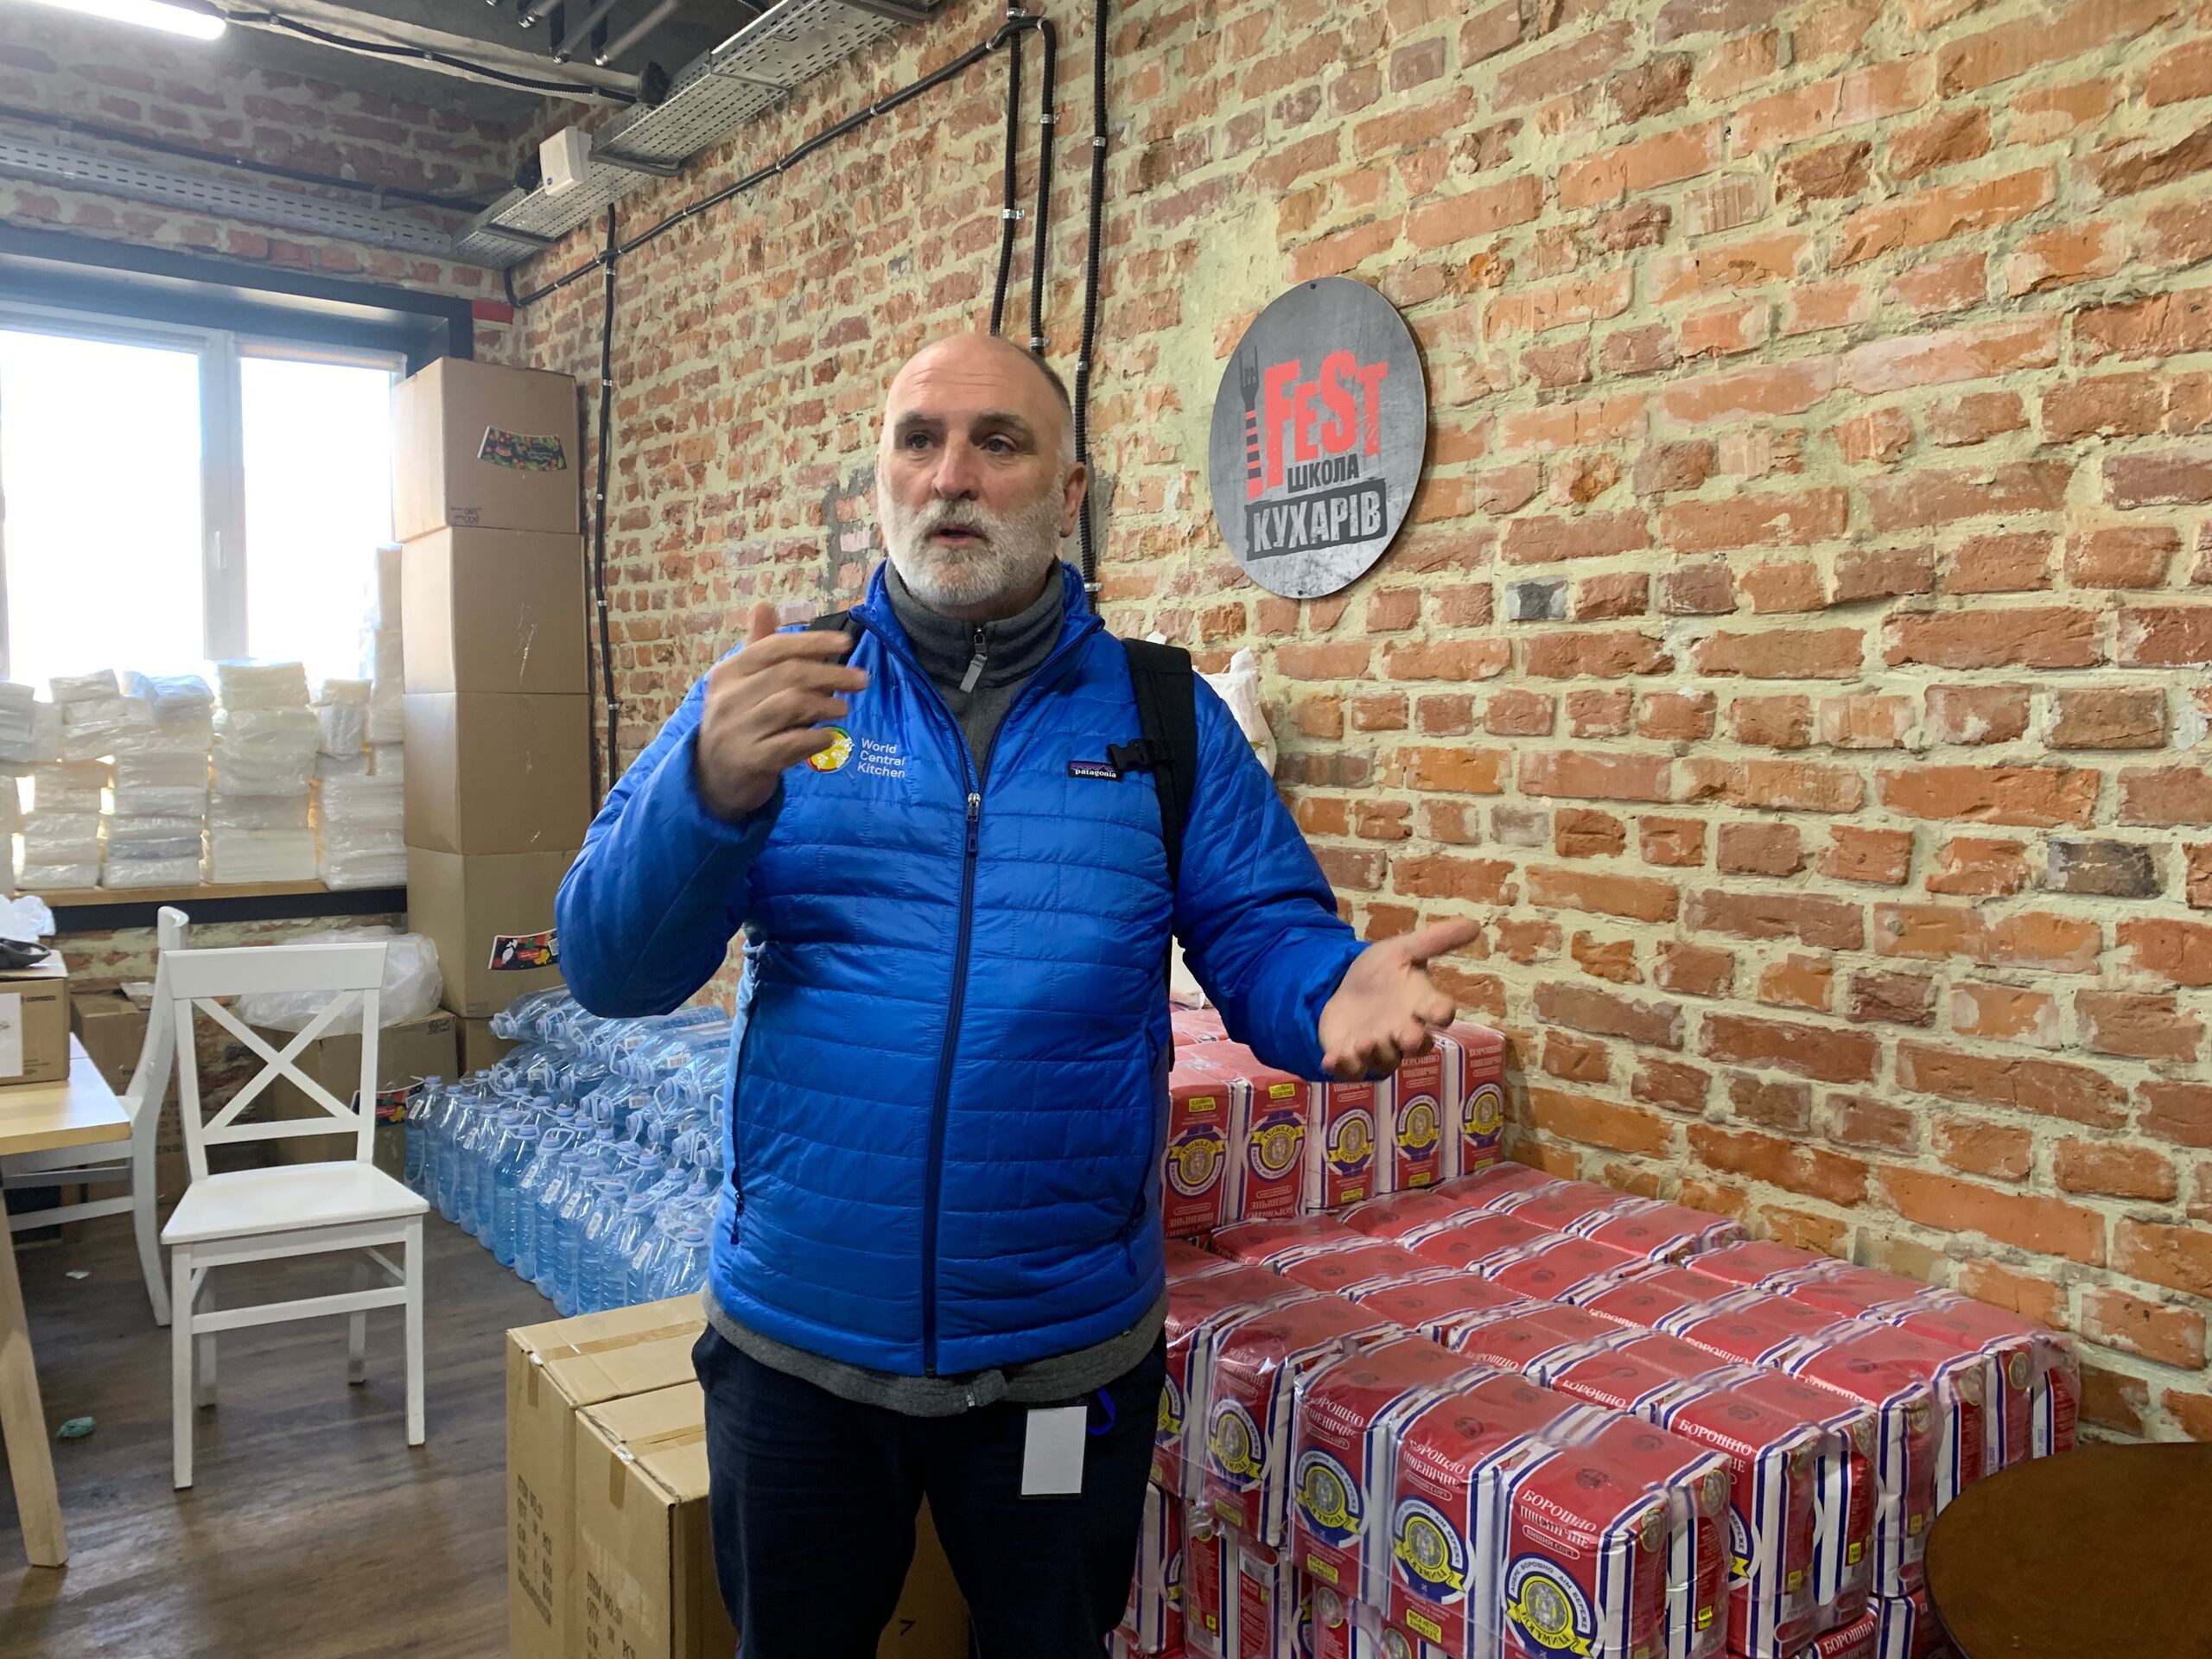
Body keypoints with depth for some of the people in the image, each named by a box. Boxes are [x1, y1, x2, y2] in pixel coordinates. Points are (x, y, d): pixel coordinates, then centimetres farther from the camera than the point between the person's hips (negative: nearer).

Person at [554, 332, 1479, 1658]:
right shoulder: (773, 692, -3)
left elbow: (1263, 935, -3)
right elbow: (610, 969, -8)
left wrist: (1338, 992, -26)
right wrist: (713, 792, -28)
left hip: (1067, 1356, 0)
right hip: (795, 1344, 1)